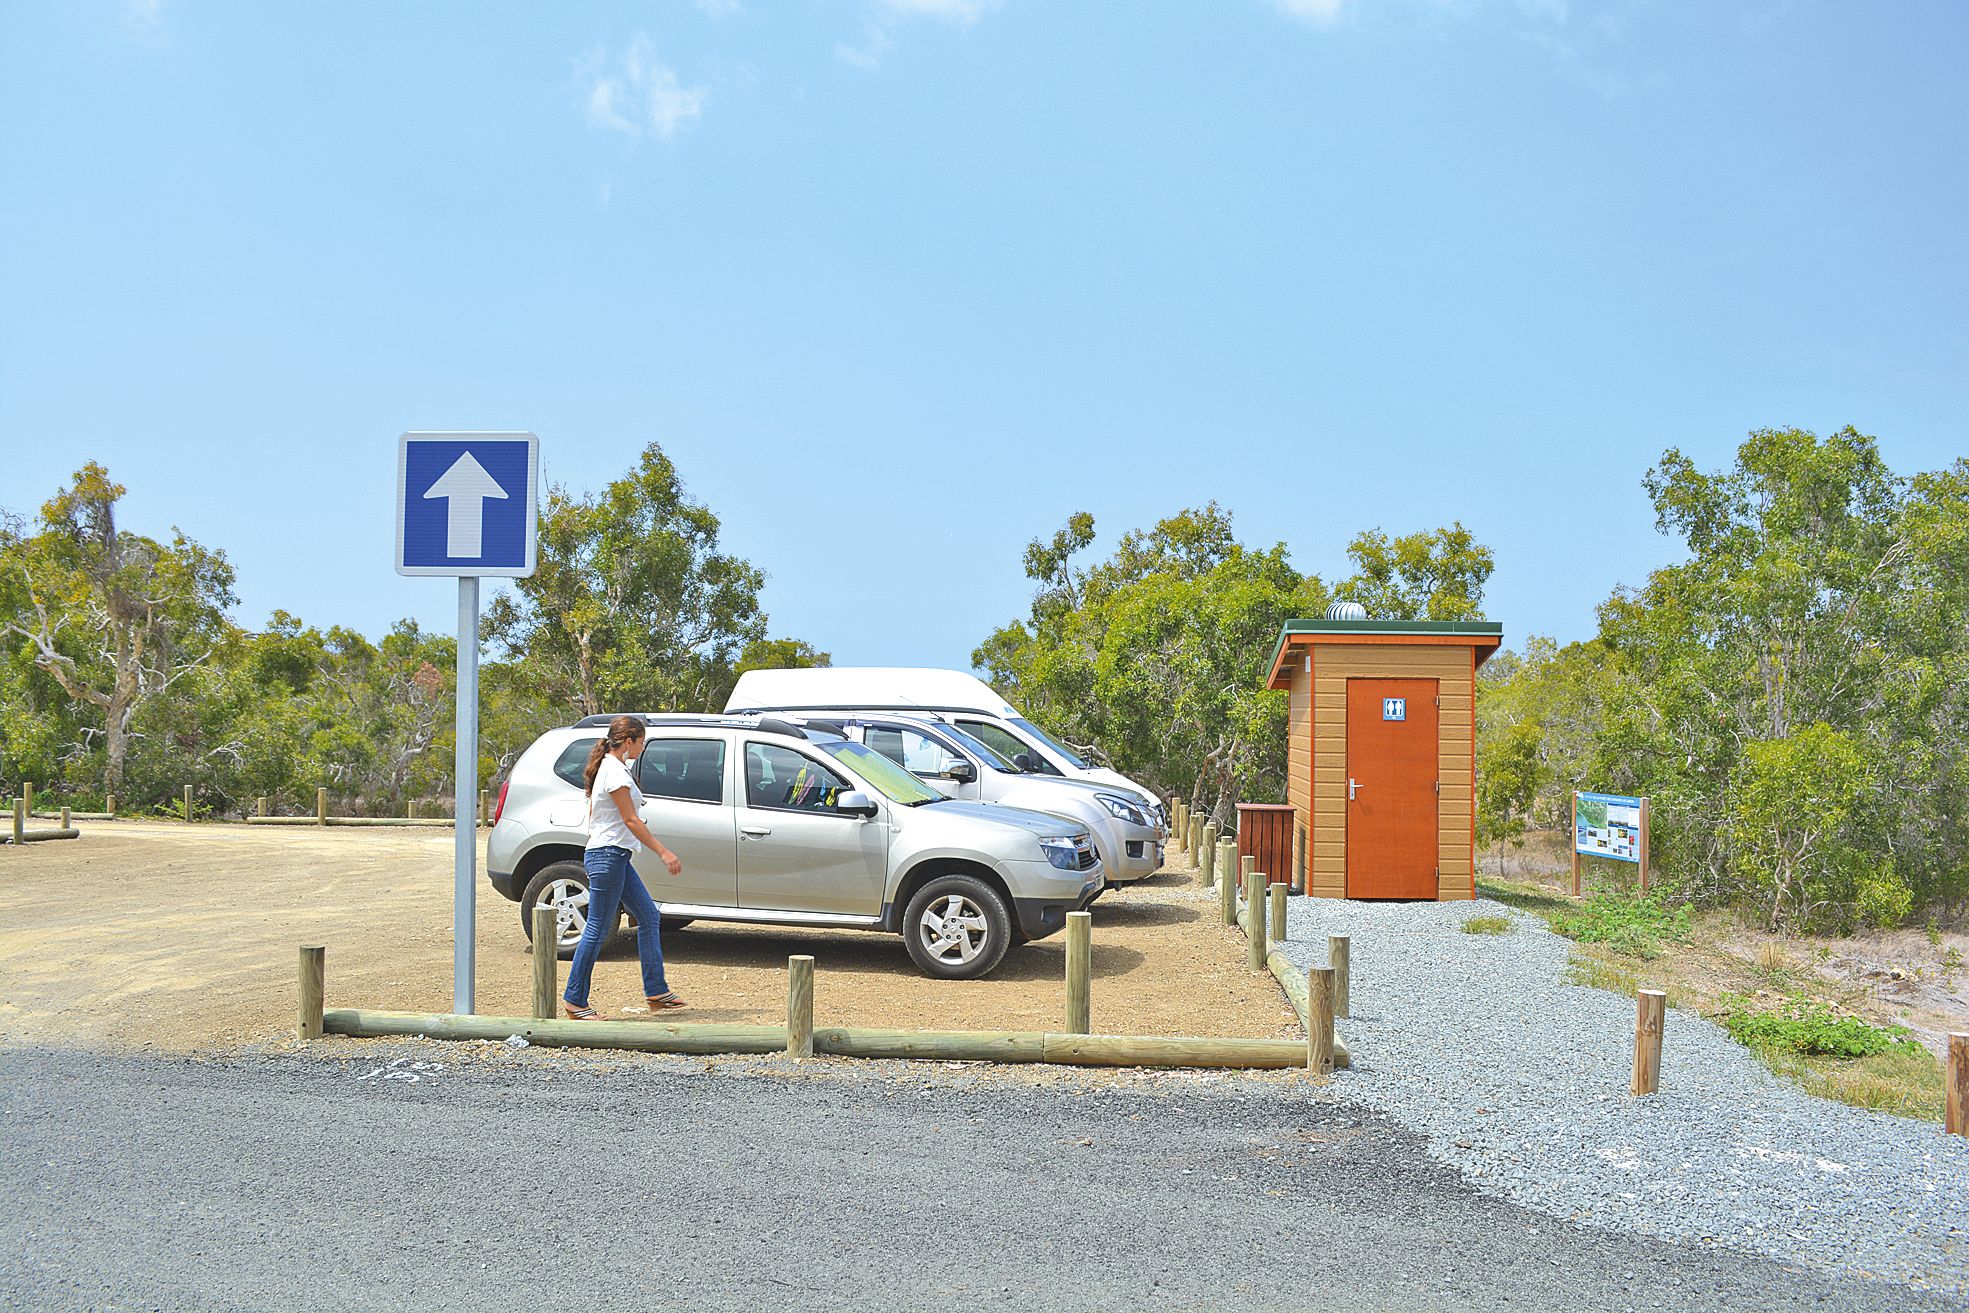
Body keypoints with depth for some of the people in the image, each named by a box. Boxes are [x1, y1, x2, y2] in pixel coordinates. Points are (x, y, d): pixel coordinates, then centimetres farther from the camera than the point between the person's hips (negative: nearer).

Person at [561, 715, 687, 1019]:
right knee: (598, 929, -4)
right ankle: (575, 1000, 5)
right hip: (608, 856, -11)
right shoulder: (615, 771, -15)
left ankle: (656, 991, 15)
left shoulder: (608, 768, 15)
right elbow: (631, 820, -18)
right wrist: (664, 852, -17)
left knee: (649, 917, 11)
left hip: (616, 858, 11)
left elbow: (592, 813, 20)